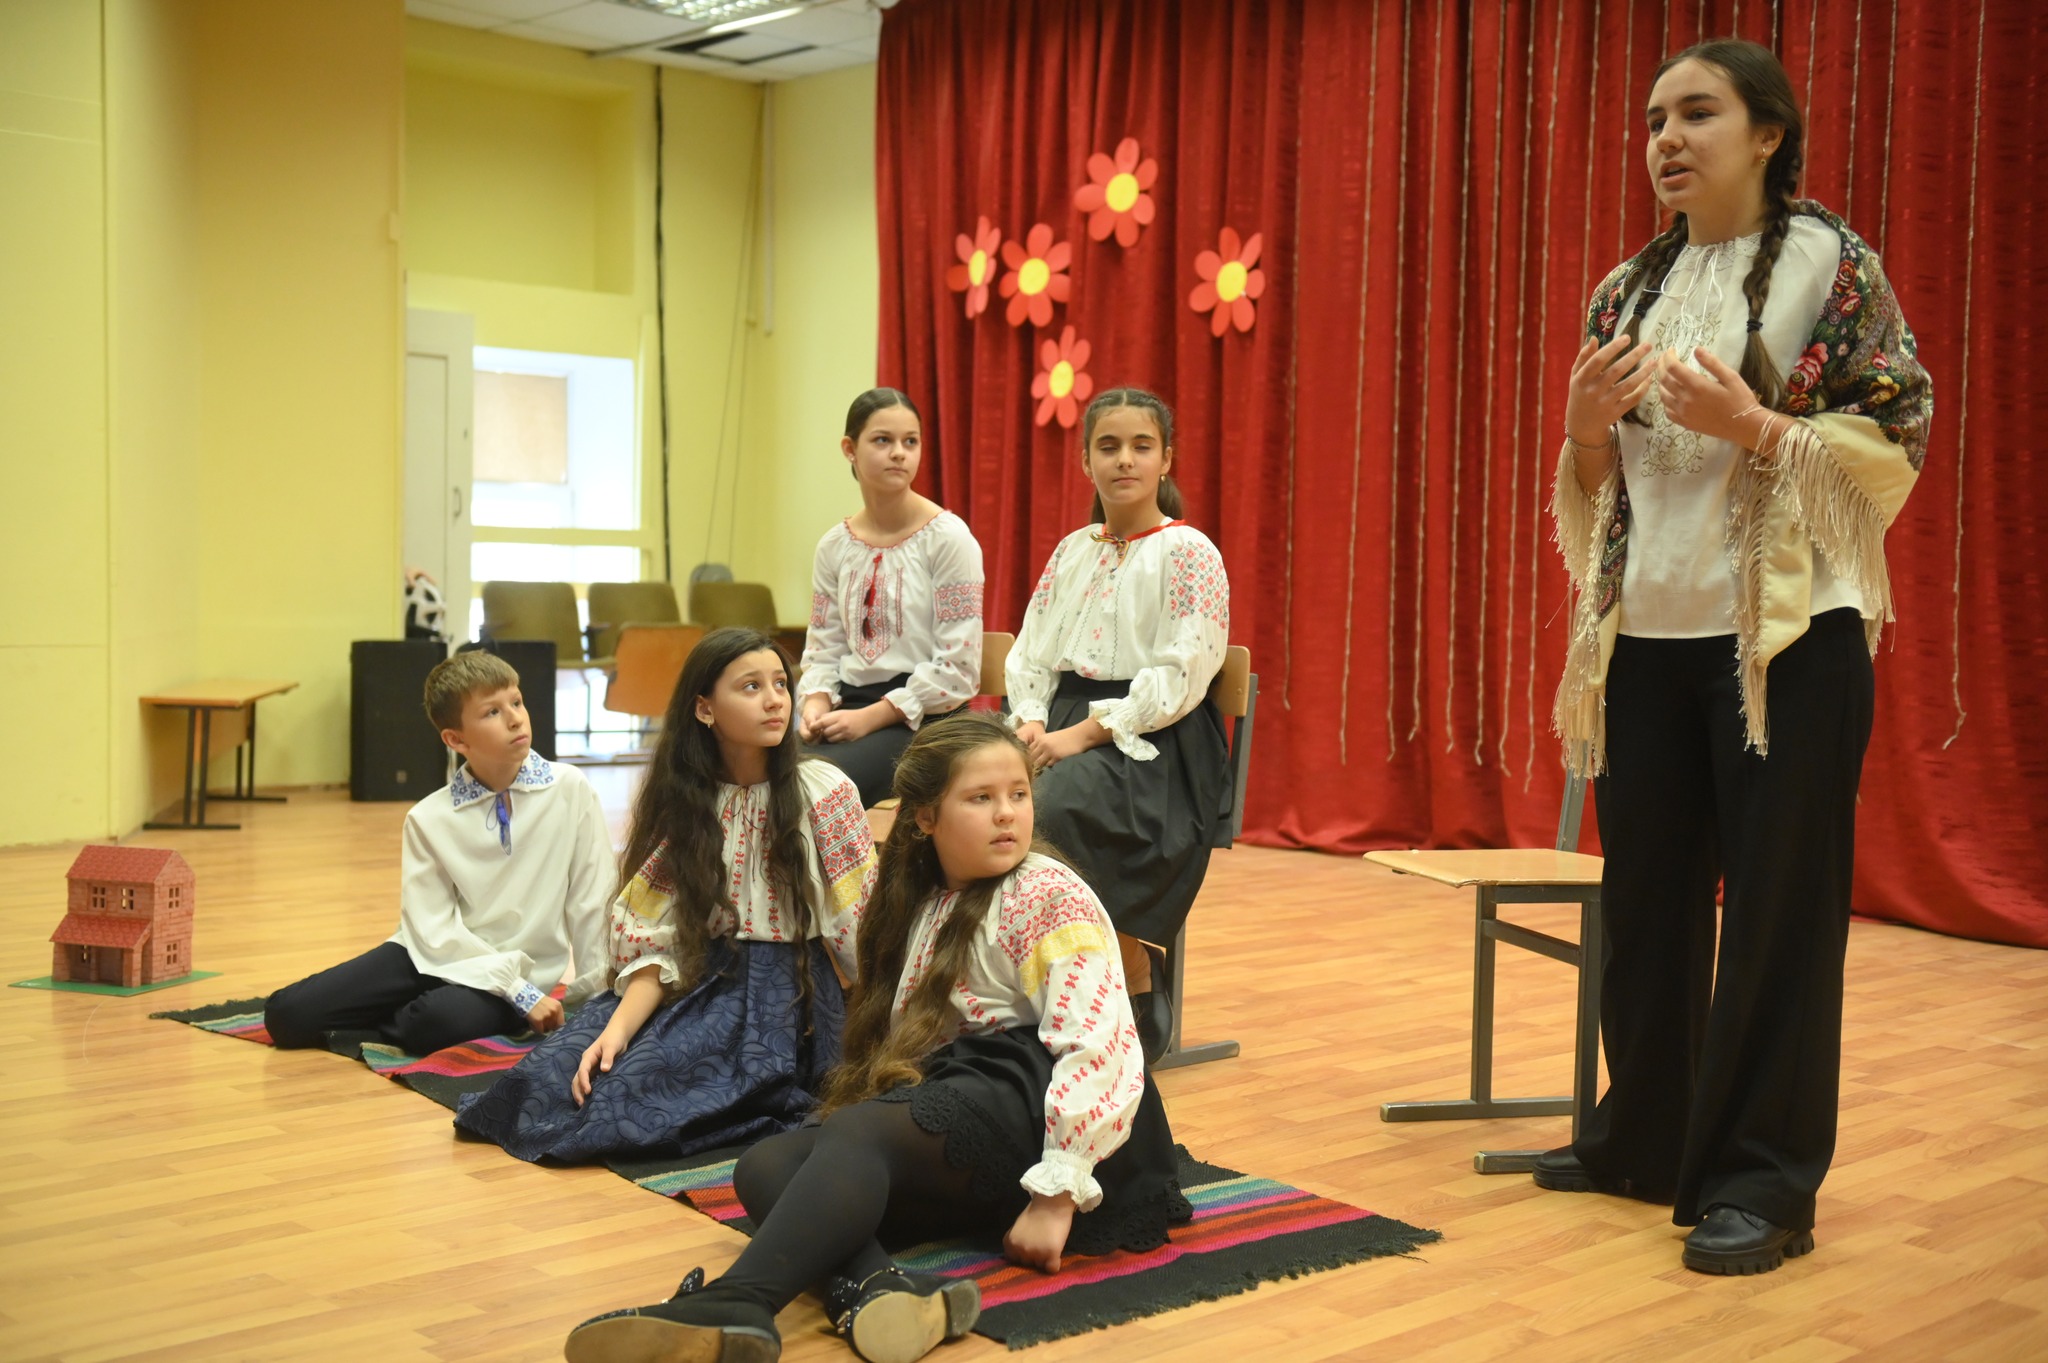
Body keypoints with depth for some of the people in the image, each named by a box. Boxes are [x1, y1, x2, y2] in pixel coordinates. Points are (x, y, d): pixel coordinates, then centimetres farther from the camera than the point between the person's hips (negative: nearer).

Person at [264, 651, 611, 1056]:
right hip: (440, 957, 2)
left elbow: (590, 903, -5)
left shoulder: (570, 791, -10)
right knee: (286, 1014, -11)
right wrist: (520, 992, -21)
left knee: (439, 1022, -35)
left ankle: (398, 1023, -2)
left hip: (523, 970, -2)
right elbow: (435, 931, -11)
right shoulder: (430, 820, -6)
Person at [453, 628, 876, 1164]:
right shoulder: (681, 802, 5)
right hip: (696, 983, 5)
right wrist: (618, 1028, -18)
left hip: (784, 999, -4)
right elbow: (656, 944, -1)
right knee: (549, 1075, -18)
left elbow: (861, 930, -6)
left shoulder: (823, 792, -5)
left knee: (624, 1098, -25)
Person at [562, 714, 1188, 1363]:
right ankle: (874, 1288, -44)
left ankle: (732, 1309, -56)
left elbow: (1100, 1047, -13)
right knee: (764, 1167, -14)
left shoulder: (1050, 897, -2)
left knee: (858, 1135, -33)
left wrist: (1056, 1195, -19)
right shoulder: (920, 906, 21)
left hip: (1021, 1105, -8)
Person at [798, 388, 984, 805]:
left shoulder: (948, 537, -6)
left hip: (922, 718, -4)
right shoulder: (834, 546, 9)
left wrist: (872, 717, -15)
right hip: (850, 706, 5)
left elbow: (958, 664, -12)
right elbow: (823, 648, 14)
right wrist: (817, 705, -8)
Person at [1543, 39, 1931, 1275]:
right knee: (1646, 893, 11)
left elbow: (1898, 443, -7)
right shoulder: (1631, 289, 12)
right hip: (1647, 632, 5)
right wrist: (1587, 422, -7)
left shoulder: (1827, 263, -3)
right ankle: (1645, 1138, 25)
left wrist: (1752, 426, -20)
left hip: (1785, 632, -5)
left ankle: (1764, 1181, 9)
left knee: (1777, 905, 0)